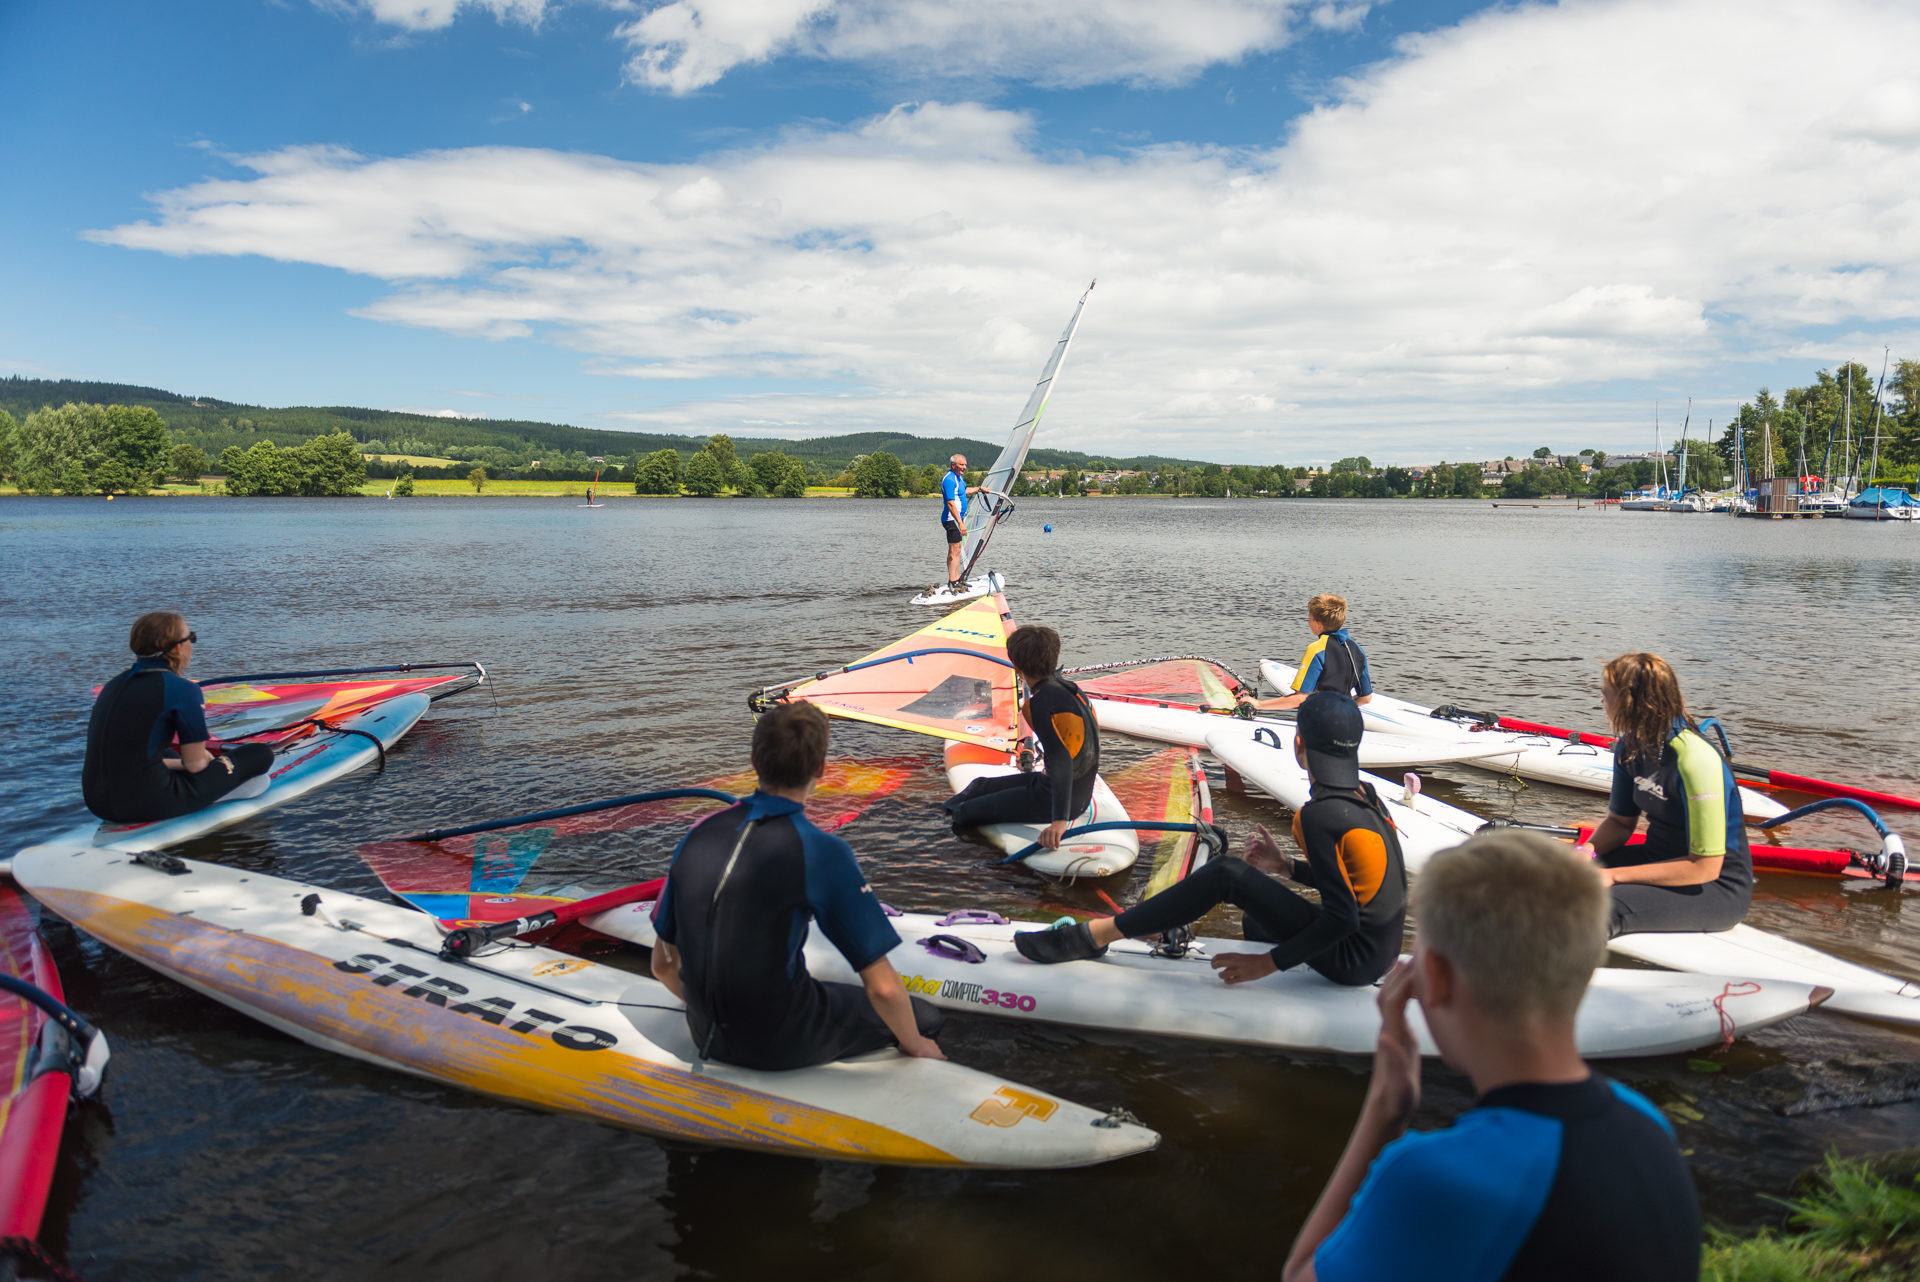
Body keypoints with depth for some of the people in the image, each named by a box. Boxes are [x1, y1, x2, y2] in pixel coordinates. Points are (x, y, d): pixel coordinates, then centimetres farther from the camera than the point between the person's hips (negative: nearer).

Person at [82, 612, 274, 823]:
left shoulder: (114, 684, 13)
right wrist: (207, 758, 17)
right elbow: (195, 763, -6)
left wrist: (178, 763, 24)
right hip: (147, 804, -8)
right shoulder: (183, 689, -10)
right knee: (261, 753, 1)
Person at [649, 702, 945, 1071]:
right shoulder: (822, 851, -20)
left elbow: (663, 965, 8)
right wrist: (915, 1046, 3)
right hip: (782, 1045, -6)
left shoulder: (699, 833, -3)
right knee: (922, 1016, 13)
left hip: (706, 1036, 6)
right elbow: (882, 987, -18)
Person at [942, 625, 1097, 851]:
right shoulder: (1067, 686, 3)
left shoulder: (1040, 703, -24)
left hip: (1062, 799, -10)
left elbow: (1062, 761, -33)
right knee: (981, 786, 22)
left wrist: (1060, 819, -39)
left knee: (965, 812, -4)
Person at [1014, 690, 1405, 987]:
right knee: (1257, 921, 30)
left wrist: (1268, 963, -18)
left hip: (1354, 960, -9)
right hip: (1381, 949, 9)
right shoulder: (1365, 794, 6)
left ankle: (1092, 937, -11)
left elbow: (1342, 917, -23)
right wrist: (1286, 866, 14)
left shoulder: (1321, 814, -21)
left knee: (1225, 874, -13)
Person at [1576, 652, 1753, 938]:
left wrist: (1614, 876, -25)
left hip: (1718, 889, -8)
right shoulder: (1629, 747, -1)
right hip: (1659, 858, 8)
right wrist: (1588, 849, -12)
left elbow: (1704, 868, -25)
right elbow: (1620, 822, 11)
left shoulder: (1697, 760, -26)